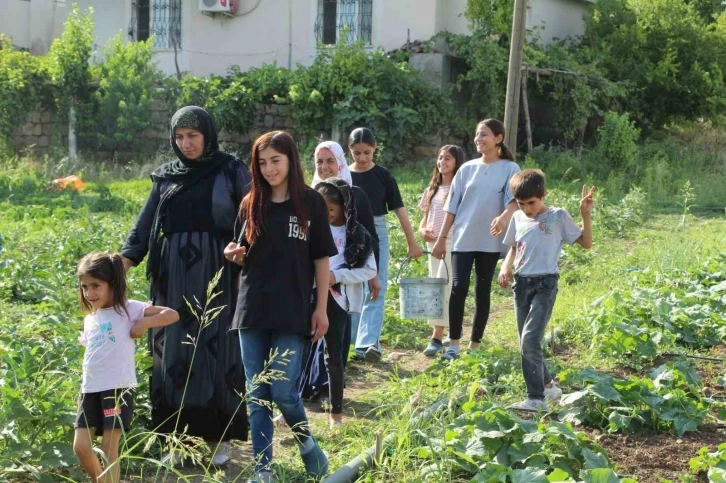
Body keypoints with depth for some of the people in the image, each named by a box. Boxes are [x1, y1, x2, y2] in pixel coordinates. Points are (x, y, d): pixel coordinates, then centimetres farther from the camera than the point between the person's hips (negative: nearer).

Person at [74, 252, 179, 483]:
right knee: (81, 447, 2)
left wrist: (144, 323, -18)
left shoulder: (128, 309, -3)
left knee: (109, 449, -4)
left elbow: (172, 314, -9)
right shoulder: (89, 319, 16)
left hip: (118, 388, -6)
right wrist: (83, 390, 15)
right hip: (90, 390, 6)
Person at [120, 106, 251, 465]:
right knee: (174, 351, 3)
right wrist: (123, 263, -7)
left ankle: (218, 437, 9)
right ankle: (180, 436, 11)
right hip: (174, 277, 3)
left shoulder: (231, 171, 1)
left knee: (216, 350, 0)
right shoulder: (166, 176, 10)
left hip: (216, 275, -3)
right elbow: (145, 223, 7)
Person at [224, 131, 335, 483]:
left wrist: (321, 308, -3)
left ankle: (307, 443, 22)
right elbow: (245, 258, 14)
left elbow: (321, 259, 1)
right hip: (253, 309, 3)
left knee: (283, 390, -7)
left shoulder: (311, 202, -1)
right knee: (257, 395, 5)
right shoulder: (250, 204, 7)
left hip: (292, 311, -3)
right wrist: (234, 254, -9)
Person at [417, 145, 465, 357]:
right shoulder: (432, 190, 16)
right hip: (433, 244, 8)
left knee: (443, 288, -15)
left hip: (452, 244, -7)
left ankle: (437, 338, -17)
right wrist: (422, 231, -3)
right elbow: (425, 219, 20)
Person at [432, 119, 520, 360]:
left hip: (490, 241, -1)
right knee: (458, 288, -9)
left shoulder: (510, 169, 0)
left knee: (483, 292, 6)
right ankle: (454, 344, -5)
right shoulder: (467, 169, 8)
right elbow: (452, 206, 10)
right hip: (463, 239, 1)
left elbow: (515, 198, -15)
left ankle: (475, 345, 14)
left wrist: (505, 216, -37)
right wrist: (441, 239, 7)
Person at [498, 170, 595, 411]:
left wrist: (586, 215, -13)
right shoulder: (518, 218, 10)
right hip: (521, 283, 6)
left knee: (530, 340, -18)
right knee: (527, 343, 12)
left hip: (545, 284, -6)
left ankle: (536, 399, -14)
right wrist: (506, 266, 4)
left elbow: (586, 243, -1)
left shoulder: (558, 217, -3)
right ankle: (547, 385, 31)